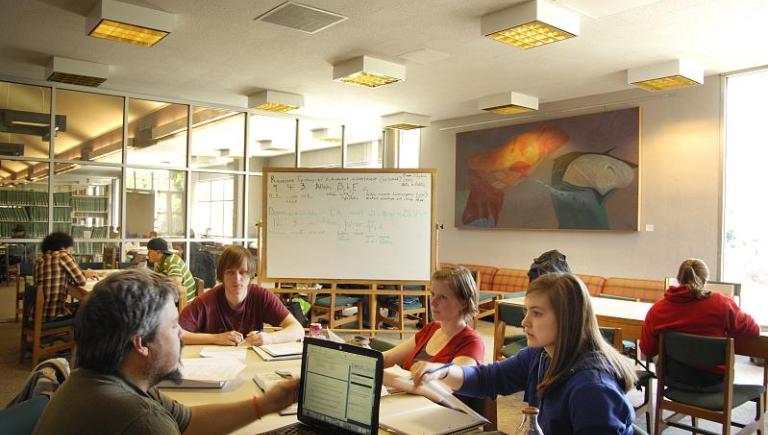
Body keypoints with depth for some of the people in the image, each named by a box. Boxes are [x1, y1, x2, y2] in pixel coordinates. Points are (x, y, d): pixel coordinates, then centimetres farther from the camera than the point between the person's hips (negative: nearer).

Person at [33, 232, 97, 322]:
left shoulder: (39, 260, 9)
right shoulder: (62, 255, -10)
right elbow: (81, 281, -7)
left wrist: (83, 274, 20)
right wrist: (83, 274, 14)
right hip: (55, 315, -7)